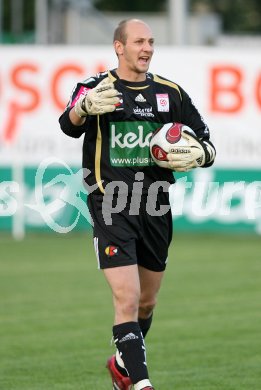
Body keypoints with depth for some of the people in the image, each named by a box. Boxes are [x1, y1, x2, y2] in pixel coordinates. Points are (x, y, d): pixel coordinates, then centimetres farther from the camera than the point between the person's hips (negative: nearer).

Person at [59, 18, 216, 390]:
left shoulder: (171, 92, 9)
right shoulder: (97, 87, -2)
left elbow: (206, 144, 13)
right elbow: (69, 125, -22)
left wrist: (198, 156, -12)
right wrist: (84, 107, -46)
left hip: (155, 207, 5)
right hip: (111, 206, -5)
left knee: (146, 303, 16)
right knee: (127, 299, -16)